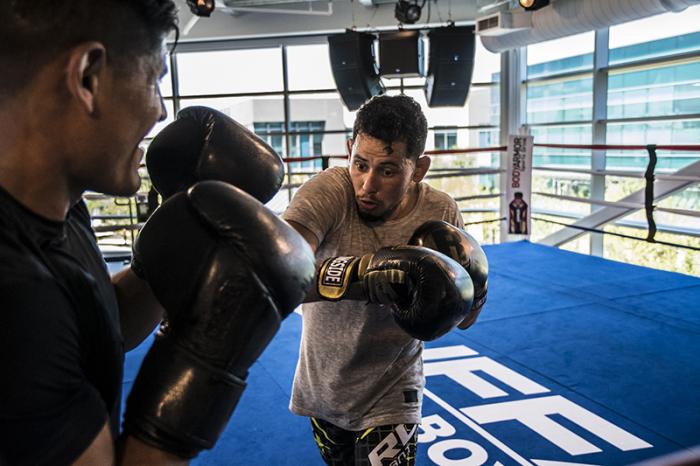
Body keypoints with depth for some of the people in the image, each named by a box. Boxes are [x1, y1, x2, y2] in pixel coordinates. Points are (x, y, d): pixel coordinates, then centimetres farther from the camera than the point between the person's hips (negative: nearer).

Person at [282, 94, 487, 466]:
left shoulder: (440, 213, -16)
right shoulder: (329, 191, -25)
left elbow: (464, 320, -6)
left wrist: (472, 290, -27)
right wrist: (363, 272, -56)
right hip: (320, 388, 1)